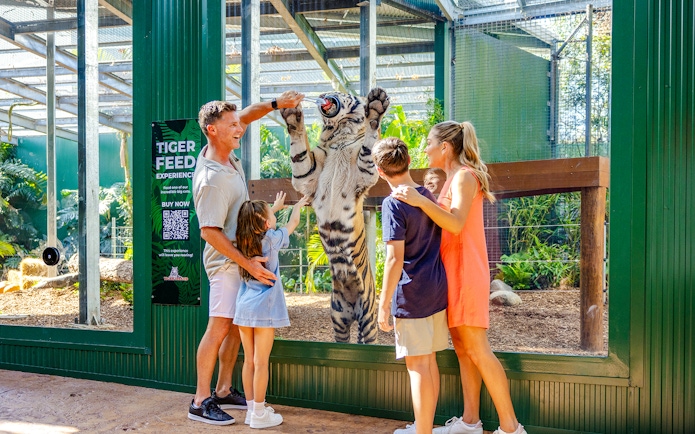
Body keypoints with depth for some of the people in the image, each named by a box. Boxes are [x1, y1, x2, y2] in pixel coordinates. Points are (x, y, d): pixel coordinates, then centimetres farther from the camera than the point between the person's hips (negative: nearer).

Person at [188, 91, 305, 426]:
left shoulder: (224, 153, 2)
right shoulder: (212, 179, -24)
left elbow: (245, 116, 17)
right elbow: (209, 231, -25)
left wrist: (275, 104, 3)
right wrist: (247, 263, -26)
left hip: (242, 254, 9)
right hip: (226, 260, -9)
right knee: (219, 327, -6)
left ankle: (223, 392, 23)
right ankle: (200, 402, 4)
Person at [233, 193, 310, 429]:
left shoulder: (244, 240, 6)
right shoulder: (271, 239, -8)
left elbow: (261, 223, 28)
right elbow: (292, 223, 11)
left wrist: (276, 206, 43)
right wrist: (298, 205, 30)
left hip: (244, 306, 6)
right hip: (264, 309, -6)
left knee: (249, 361, 12)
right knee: (261, 363, -1)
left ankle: (251, 408, 21)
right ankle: (259, 414, 5)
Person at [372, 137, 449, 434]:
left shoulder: (393, 204, -15)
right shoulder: (428, 196, 8)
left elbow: (395, 259, -19)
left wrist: (384, 304, -15)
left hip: (411, 296, -8)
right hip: (437, 290, 8)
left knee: (417, 365, -1)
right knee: (429, 361, 15)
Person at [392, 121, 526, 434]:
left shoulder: (464, 176, -10)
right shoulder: (454, 178, 18)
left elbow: (456, 223, -25)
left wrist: (421, 201, -32)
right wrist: (418, 202, 12)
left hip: (466, 271, -10)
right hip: (452, 271, 10)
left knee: (476, 349, -8)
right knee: (462, 347, 10)